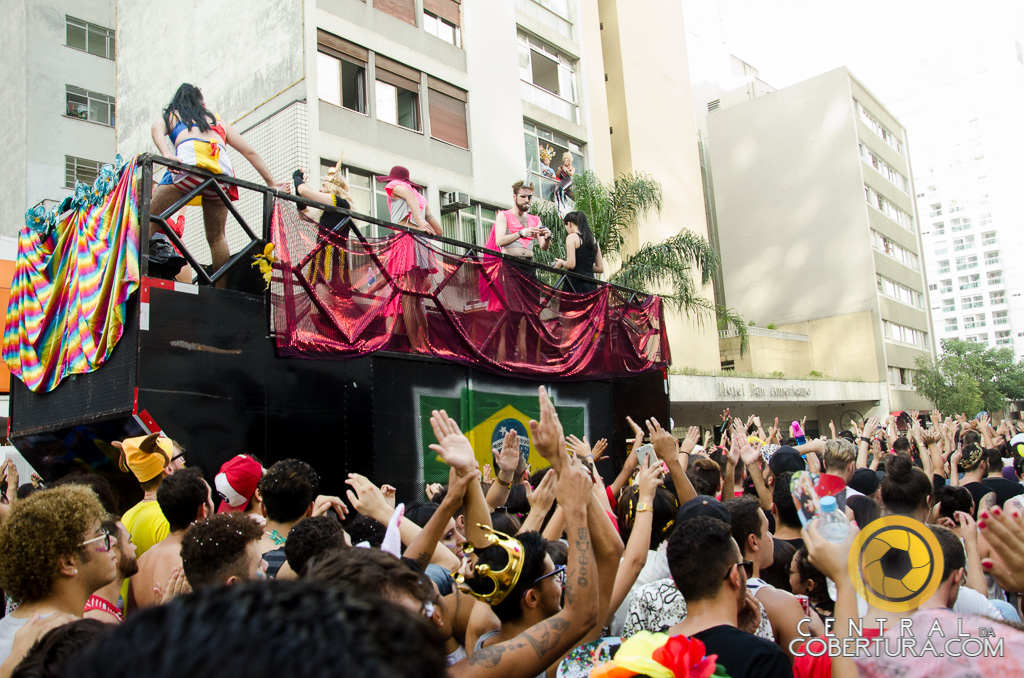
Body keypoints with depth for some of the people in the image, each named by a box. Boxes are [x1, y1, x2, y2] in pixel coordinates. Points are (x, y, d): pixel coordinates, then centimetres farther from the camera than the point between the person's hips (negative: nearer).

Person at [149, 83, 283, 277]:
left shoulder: (171, 115, 30)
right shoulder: (217, 119, 37)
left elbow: (157, 128, 6)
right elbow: (250, 153, 32)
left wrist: (167, 155, -11)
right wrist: (272, 183, 33)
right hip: (222, 172, 3)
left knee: (150, 222, 1)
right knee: (216, 238, 14)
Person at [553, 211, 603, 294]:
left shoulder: (572, 237, -4)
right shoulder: (593, 239, 15)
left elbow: (571, 265, -14)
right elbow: (600, 268, 15)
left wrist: (561, 262, 6)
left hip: (575, 284, -6)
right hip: (591, 286, 7)